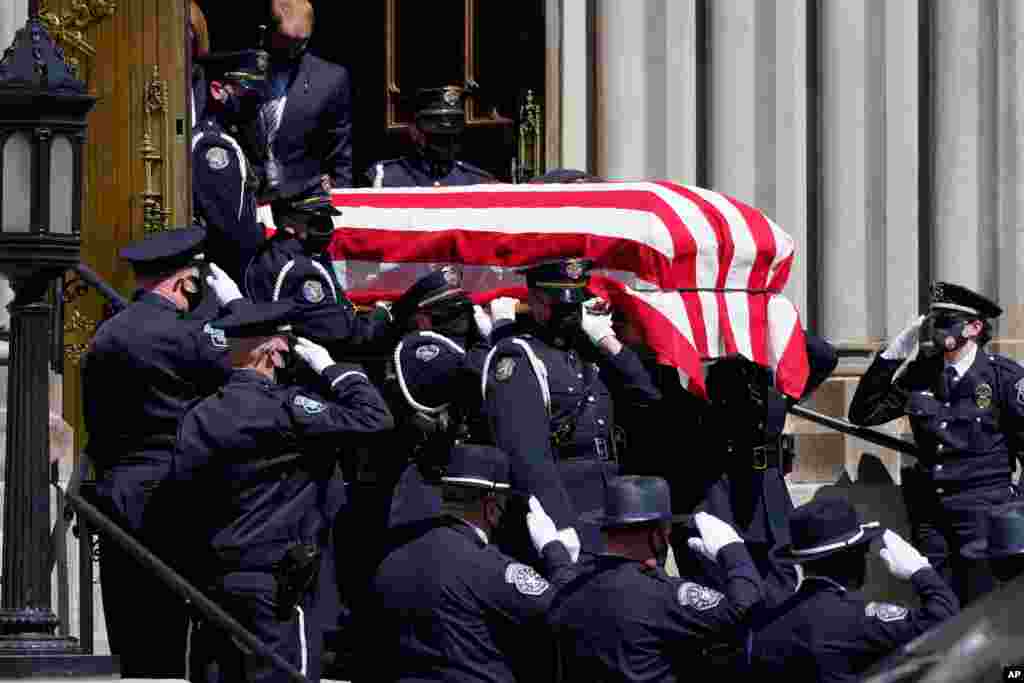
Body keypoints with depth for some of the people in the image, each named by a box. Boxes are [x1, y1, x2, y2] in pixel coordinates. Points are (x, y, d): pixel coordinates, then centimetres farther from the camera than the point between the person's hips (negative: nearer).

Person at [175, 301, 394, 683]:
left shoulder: (198, 416, 9)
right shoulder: (282, 408, -14)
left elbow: (184, 490, 11)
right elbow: (373, 418, -16)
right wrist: (330, 368, -1)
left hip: (211, 584, 7)